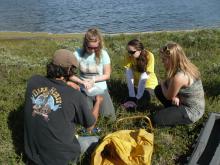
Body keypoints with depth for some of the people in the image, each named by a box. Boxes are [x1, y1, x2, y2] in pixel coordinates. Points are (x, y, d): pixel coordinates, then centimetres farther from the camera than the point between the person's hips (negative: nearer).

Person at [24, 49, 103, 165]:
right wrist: (98, 102, 12)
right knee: (95, 141, 21)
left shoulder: (33, 81, -12)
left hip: (32, 153, 4)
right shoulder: (75, 96, -21)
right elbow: (90, 126, -4)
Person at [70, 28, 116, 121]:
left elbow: (107, 75, -7)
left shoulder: (103, 54, -15)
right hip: (84, 91, 0)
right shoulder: (78, 54, -17)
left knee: (111, 118, 5)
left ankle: (97, 103, 34)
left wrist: (93, 80, -20)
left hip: (101, 90, 1)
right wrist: (83, 82, -27)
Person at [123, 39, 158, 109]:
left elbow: (143, 77, -30)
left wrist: (137, 97, -31)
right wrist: (132, 96, -31)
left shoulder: (149, 56, -28)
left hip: (149, 84, -2)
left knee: (143, 100, -17)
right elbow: (129, 77, -24)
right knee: (128, 101, -12)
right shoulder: (129, 57, -20)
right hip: (136, 84, 2)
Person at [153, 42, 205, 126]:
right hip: (187, 103, 9)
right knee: (158, 90, 7)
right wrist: (174, 96, -11)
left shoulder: (179, 77, -33)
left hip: (192, 112, -9)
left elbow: (168, 96, -15)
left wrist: (162, 84, 4)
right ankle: (176, 111, 14)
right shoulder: (186, 66, -5)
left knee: (158, 119, -11)